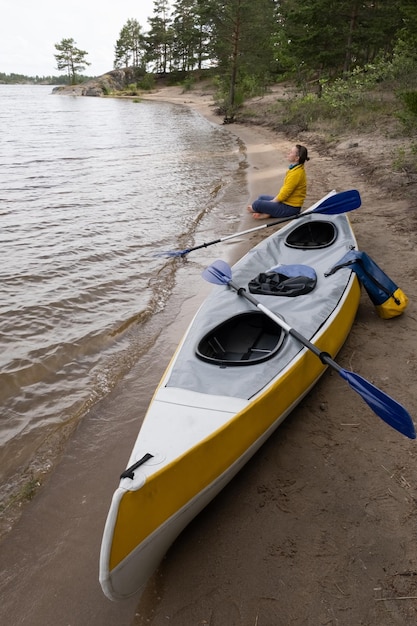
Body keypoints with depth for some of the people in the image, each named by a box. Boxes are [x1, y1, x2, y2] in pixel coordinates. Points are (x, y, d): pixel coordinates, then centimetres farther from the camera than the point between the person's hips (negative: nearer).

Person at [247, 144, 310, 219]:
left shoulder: (296, 173, -27)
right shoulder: (295, 168, 5)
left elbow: (285, 194, -22)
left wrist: (273, 201, -8)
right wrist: (276, 198, 7)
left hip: (290, 207, -11)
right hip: (287, 201, 11)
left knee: (258, 204, -11)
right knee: (261, 198, 22)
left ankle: (253, 209, 22)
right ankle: (266, 214, 1)